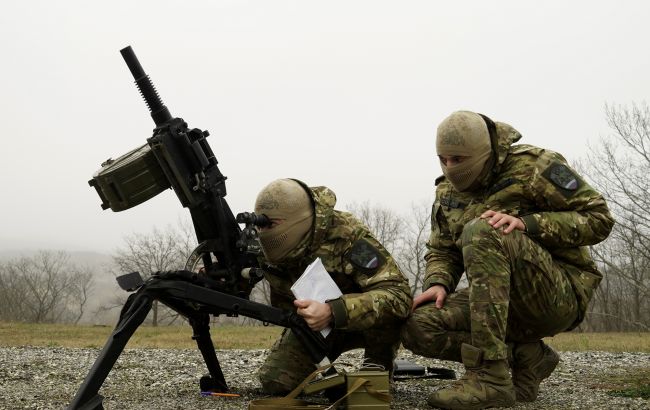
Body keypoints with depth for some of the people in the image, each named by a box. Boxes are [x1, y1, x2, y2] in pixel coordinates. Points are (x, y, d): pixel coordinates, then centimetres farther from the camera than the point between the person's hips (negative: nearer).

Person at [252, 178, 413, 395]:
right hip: (310, 320, 4)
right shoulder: (267, 246, -18)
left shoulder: (347, 234, -33)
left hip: (359, 318, -4)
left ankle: (378, 366, -10)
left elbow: (399, 296, -43)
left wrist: (333, 312, -53)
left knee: (385, 304, -37)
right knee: (275, 381, -16)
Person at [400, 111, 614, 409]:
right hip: (503, 302, 7)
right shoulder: (448, 190, 10)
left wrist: (527, 223, -23)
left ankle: (490, 376, -34)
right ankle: (525, 356, -2)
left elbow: (598, 218, -11)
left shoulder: (533, 165, -8)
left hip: (560, 294, -6)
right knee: (417, 327, -17)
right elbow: (441, 251, 14)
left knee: (482, 232, -32)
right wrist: (438, 283, -9)